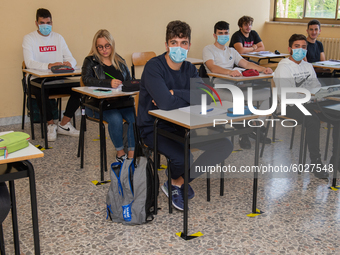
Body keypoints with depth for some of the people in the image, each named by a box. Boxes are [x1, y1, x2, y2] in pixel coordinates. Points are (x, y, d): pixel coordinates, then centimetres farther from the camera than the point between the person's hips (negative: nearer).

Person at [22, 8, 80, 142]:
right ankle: (51, 125, -13)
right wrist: (49, 65, -35)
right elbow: (29, 63, -17)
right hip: (37, 80, -4)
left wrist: (69, 63, -22)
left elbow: (71, 59, 5)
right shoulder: (29, 38, -1)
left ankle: (63, 125, -6)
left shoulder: (58, 38, 13)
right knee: (41, 92, -37)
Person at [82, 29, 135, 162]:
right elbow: (86, 79, -15)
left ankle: (131, 152, -16)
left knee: (136, 117, -26)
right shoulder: (90, 61, 4)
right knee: (115, 118, -32)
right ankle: (120, 151, -10)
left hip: (121, 101, 3)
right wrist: (109, 83, -28)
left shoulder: (120, 61, 17)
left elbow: (129, 81, 19)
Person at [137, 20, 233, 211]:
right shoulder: (154, 67, -17)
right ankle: (177, 181, 9)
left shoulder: (190, 69, 4)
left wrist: (174, 93, -21)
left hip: (182, 125, 7)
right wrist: (188, 97, -14)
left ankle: (178, 182, 7)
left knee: (224, 146, -7)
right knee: (183, 158, -32)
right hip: (154, 128, -7)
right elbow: (165, 103, -32)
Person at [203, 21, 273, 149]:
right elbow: (212, 67, -16)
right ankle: (243, 134, -19)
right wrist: (229, 72, -35)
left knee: (268, 93, -8)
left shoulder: (231, 51, 26)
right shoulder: (208, 49, 5)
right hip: (218, 87, -7)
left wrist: (263, 68, -9)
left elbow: (246, 64, 12)